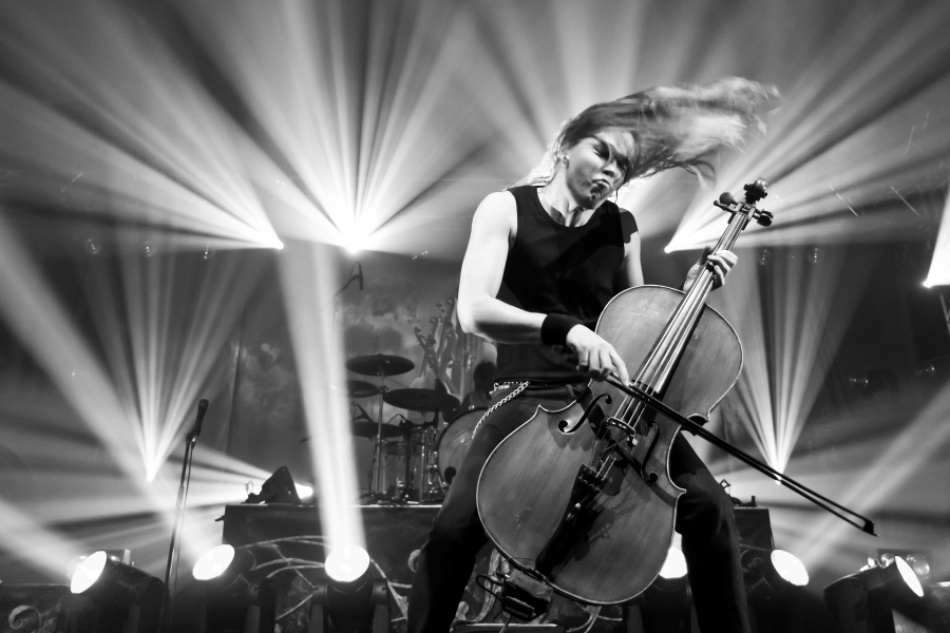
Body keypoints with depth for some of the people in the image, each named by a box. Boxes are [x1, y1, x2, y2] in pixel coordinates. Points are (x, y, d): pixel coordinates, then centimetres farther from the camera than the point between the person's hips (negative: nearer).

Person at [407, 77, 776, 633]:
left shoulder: (622, 228, 9)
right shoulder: (507, 209, -2)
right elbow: (474, 311, -18)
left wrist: (691, 291, 2)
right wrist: (565, 328, -32)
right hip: (529, 399, -3)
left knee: (711, 508, -12)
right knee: (455, 530, -21)